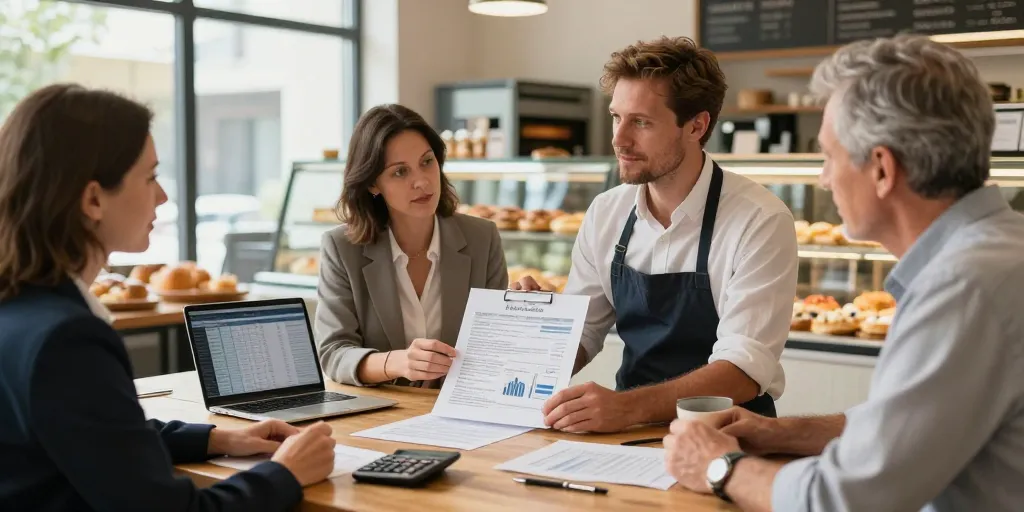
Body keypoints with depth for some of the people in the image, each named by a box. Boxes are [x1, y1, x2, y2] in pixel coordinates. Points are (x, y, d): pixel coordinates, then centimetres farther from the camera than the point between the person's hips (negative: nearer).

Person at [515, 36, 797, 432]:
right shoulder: (605, 213, 2)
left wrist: (628, 407, -36)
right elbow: (577, 337, 9)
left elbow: (744, 371, -22)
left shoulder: (760, 222, -14)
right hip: (631, 430, 6)